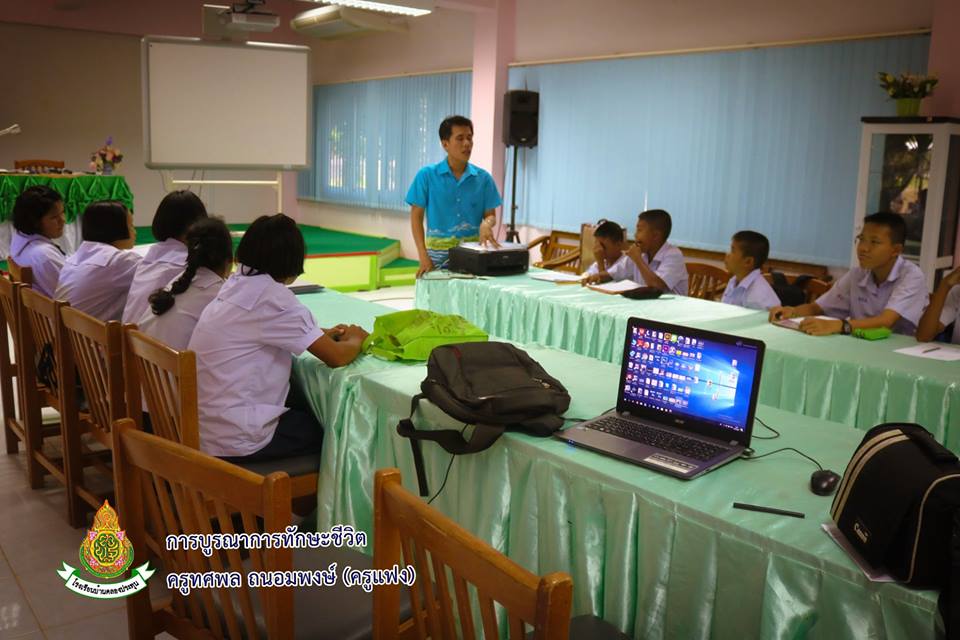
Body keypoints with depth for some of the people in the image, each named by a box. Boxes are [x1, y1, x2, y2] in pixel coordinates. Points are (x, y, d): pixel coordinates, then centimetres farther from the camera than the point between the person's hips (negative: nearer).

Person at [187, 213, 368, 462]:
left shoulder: (237, 283, 3)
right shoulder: (272, 296, -21)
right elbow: (337, 357, -17)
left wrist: (323, 334, 11)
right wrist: (355, 340, 4)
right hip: (237, 439, -8)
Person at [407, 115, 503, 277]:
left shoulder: (483, 178, 5)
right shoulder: (427, 175, -1)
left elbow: (490, 214, 9)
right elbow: (416, 216, 0)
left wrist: (486, 224, -17)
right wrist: (423, 256, -10)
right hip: (439, 252, -2)